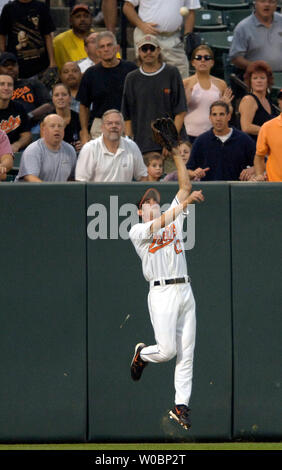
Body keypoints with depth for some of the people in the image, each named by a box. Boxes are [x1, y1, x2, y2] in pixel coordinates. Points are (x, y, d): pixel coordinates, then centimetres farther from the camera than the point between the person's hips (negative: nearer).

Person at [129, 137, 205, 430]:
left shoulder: (174, 219, 21)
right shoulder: (137, 231, 6)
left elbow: (185, 186, 15)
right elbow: (159, 225, -14)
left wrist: (176, 154, 10)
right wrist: (185, 203, -22)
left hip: (185, 290, 5)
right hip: (162, 293, -5)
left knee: (186, 353, 1)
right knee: (167, 349, -11)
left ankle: (180, 406, 4)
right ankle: (142, 354, 22)